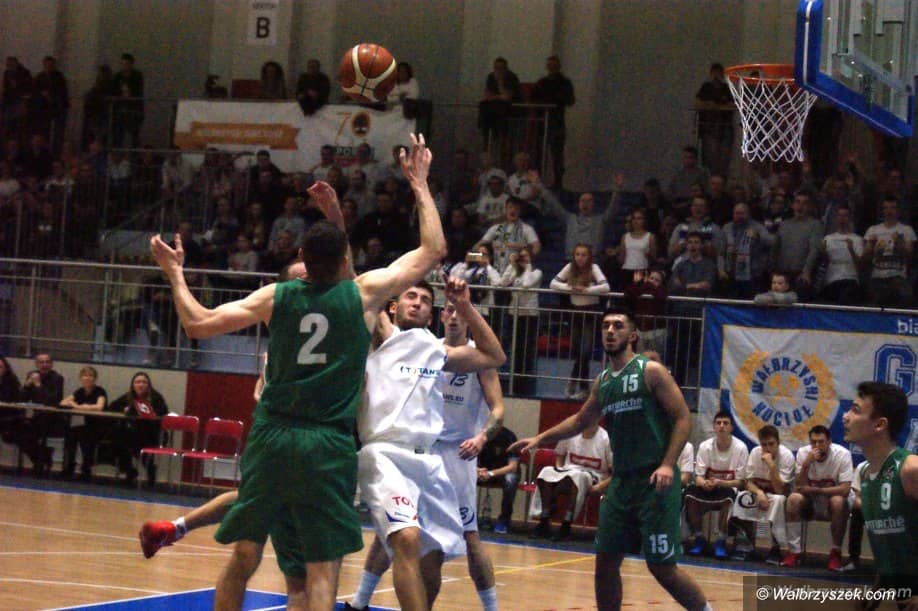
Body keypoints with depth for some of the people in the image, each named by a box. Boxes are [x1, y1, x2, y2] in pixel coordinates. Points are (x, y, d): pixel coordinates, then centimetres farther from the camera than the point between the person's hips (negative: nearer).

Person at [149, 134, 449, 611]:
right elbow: (433, 250, 7)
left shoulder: (276, 297, 4)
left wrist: (175, 274, 20)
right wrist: (420, 186, 17)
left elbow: (197, 323, 4)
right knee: (322, 573, -3)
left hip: (271, 440, 3)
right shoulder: (364, 294, -1)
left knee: (243, 559, 14)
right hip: (327, 447, -3)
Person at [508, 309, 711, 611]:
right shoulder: (602, 382, 14)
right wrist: (540, 439, 23)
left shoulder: (651, 371, -7)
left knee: (661, 566, -7)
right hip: (622, 481, 7)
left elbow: (683, 418, -10)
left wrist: (668, 465, -21)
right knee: (606, 560, 6)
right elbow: (581, 420, 30)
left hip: (655, 481, -7)